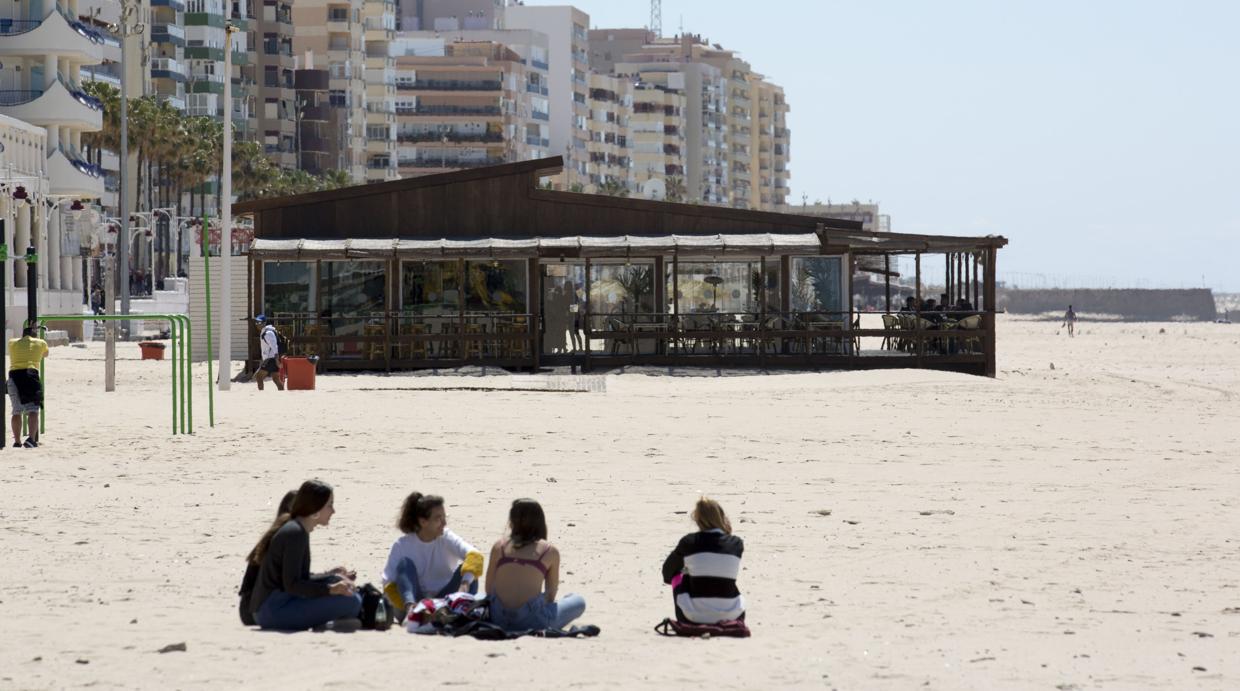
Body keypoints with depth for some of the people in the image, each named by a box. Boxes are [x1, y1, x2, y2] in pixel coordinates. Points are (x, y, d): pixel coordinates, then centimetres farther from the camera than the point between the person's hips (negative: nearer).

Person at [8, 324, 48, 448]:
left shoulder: (12, 343, 21)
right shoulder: (41, 343, 16)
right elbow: (45, 354, 39)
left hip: (14, 374, 2)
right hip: (31, 374, -2)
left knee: (16, 411, 12)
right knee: (33, 410, -6)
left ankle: (17, 441, 16)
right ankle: (31, 438, -23)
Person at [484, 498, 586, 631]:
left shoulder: (499, 547, 9)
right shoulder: (550, 551, 4)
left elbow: (489, 589, 11)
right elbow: (551, 594, 12)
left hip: (498, 620, 3)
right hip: (531, 620, -3)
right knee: (578, 601, 21)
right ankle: (545, 629, 1)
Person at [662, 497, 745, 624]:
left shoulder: (688, 542, -4)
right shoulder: (736, 544, 0)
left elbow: (667, 571, 15)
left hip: (695, 618, -2)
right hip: (731, 616, 2)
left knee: (677, 575, 24)